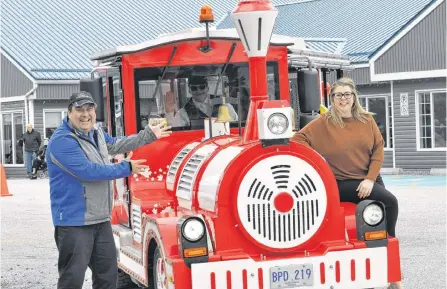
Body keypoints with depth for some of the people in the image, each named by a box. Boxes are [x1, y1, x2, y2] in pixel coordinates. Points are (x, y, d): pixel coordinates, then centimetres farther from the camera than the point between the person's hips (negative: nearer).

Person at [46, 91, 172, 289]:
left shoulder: (95, 132, 11)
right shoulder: (62, 141, -19)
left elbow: (115, 145, 32)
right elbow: (87, 171, -25)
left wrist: (149, 135, 36)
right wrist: (126, 168, -17)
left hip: (101, 219, 9)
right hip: (74, 221, -9)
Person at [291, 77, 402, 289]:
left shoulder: (367, 120, 6)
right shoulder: (323, 123, -4)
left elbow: (378, 150, 3)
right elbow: (298, 138, -7)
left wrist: (370, 179, -8)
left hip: (369, 179, 5)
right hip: (342, 183, -5)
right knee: (389, 202, -22)